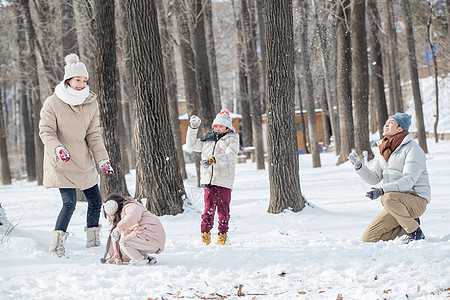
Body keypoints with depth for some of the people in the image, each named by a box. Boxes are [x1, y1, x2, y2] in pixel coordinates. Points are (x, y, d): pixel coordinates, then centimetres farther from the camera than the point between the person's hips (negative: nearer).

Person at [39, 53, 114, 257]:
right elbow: (46, 131, -10)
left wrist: (103, 159, -2)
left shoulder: (91, 103, 3)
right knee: (70, 202, -16)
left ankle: (93, 241, 26)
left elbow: (94, 135, 6)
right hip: (61, 163, -5)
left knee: (95, 201, 8)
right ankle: (56, 247, -9)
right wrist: (58, 149, -28)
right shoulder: (52, 103, -11)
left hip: (84, 162, 5)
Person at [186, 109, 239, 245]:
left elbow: (230, 155, -14)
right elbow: (191, 144, 26)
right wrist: (193, 128, 14)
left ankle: (223, 234, 8)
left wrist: (213, 160, -28)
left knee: (223, 208, -1)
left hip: (224, 181, -3)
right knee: (209, 207, -4)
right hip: (209, 180, 3)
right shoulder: (207, 139, 20)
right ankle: (205, 232, -1)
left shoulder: (231, 139, 4)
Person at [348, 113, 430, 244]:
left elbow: (409, 180, -22)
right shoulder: (384, 151, 14)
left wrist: (382, 190, -34)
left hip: (416, 200, -7)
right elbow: (374, 178, 9)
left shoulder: (413, 149, -11)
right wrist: (359, 166, -11)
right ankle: (409, 224, 10)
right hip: (397, 201, 7)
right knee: (368, 238, -4)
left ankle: (414, 230, -17)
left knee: (388, 198, -39)